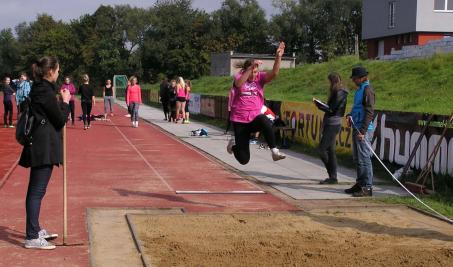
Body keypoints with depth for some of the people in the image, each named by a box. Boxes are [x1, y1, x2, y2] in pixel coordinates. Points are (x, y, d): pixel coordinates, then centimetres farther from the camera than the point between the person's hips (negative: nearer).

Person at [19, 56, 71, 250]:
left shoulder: (39, 89, 13)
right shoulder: (46, 92, -16)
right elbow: (60, 120, -12)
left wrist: (60, 101, 10)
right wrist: (65, 102, 1)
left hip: (39, 146, 10)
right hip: (44, 147, -10)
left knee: (35, 189, 17)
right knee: (37, 191, -7)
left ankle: (35, 230, 28)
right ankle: (32, 237, -3)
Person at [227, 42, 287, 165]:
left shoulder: (260, 77, 0)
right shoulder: (239, 77, -4)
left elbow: (274, 73, -18)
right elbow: (239, 83, -30)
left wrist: (278, 57, -33)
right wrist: (251, 67, -40)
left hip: (255, 117, 1)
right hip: (239, 120, -1)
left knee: (265, 121, -40)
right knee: (243, 159, 3)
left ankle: (274, 151, -35)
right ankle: (233, 145, 39)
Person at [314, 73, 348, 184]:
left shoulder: (339, 93, -14)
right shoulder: (336, 92, 16)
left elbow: (331, 109, -17)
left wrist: (318, 104, -8)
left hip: (333, 125, -10)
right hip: (330, 124, 10)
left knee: (321, 149, -9)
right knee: (330, 150, 11)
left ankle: (333, 177, -2)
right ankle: (333, 177, 14)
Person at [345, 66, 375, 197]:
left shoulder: (367, 90, -13)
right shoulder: (360, 89, 16)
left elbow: (369, 112, -18)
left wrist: (362, 131, -21)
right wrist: (350, 115, 7)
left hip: (364, 129, -10)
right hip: (357, 127, 10)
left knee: (364, 159, -7)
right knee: (357, 159, 15)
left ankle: (367, 187, -3)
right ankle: (360, 184, 23)